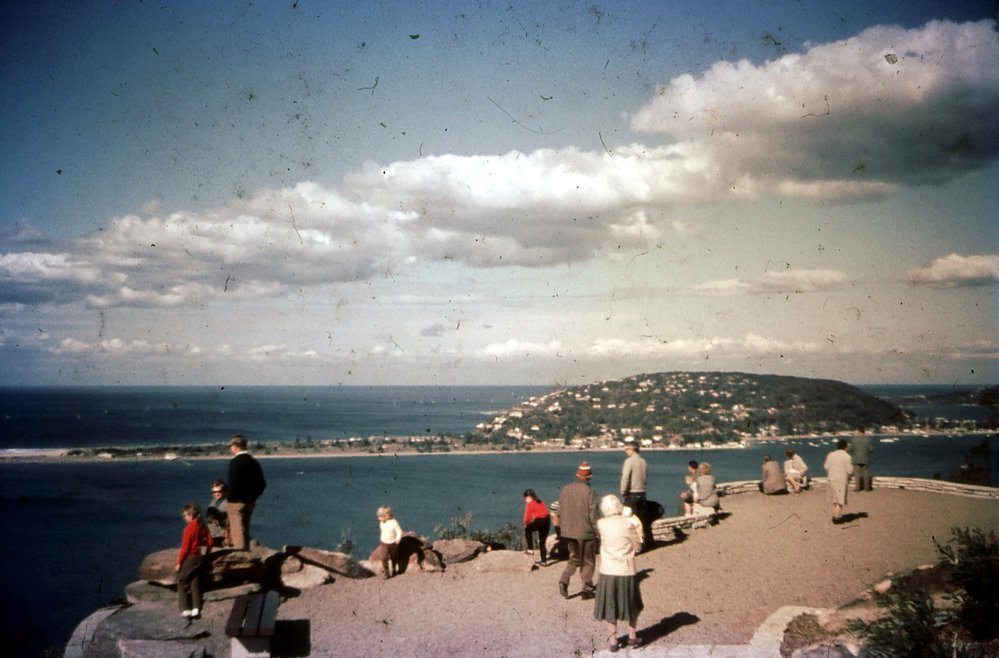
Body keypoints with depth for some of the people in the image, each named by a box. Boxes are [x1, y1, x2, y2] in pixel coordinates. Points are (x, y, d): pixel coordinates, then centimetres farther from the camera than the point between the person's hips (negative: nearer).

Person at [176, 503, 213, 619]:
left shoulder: (190, 528, -18)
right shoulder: (203, 526, 3)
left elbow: (185, 547, -16)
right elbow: (209, 542, 6)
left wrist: (179, 562, -9)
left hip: (190, 557, -7)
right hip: (200, 557, 7)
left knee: (182, 582, 5)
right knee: (195, 583, 11)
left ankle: (185, 609, 2)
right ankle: (196, 609, 7)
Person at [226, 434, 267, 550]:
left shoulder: (235, 462, -15)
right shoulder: (254, 462, 8)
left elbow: (233, 484, -20)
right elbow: (262, 484, 9)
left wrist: (229, 500, -8)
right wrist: (253, 496, 14)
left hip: (236, 502, -8)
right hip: (250, 501, 8)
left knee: (237, 532, -3)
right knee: (245, 531, 19)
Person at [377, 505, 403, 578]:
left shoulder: (394, 523, -24)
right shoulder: (381, 523, -9)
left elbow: (399, 532, -15)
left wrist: (397, 541, -17)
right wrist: (380, 540, 11)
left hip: (393, 543, -2)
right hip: (384, 543, 2)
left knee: (393, 557, 16)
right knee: (384, 558, -9)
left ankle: (393, 569, 40)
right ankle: (385, 572, 2)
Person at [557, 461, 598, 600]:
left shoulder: (565, 490, 1)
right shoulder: (588, 492, -15)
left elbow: (560, 512, 7)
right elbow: (593, 515, -15)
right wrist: (598, 533, -5)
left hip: (568, 532, 5)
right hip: (586, 532, -5)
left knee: (574, 559, 19)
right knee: (588, 562, 11)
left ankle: (564, 580, -3)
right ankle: (587, 590, 14)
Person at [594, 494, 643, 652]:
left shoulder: (601, 524, -6)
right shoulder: (628, 524, -10)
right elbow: (638, 547, -2)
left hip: (608, 572, 1)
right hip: (626, 571, -1)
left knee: (610, 606, 12)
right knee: (632, 606, 19)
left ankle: (612, 640, 14)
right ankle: (632, 637, 26)